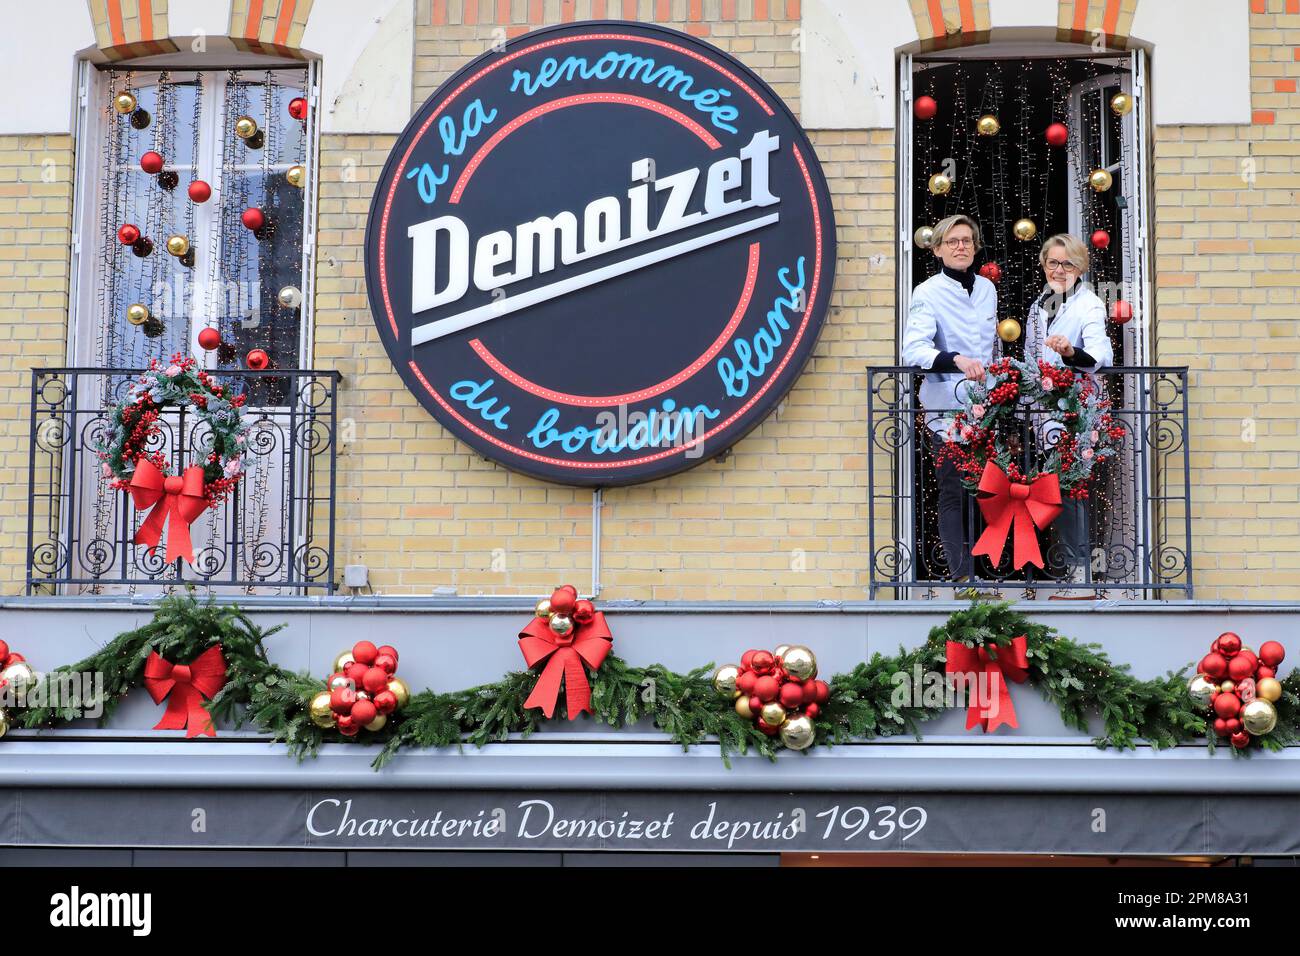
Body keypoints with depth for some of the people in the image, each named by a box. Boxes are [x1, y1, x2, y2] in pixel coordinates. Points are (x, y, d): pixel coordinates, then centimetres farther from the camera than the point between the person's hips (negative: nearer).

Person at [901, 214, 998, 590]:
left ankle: (983, 570, 18)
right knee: (954, 492, -5)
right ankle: (961, 575, -2)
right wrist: (956, 360, -36)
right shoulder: (927, 293, -7)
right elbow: (913, 350, -21)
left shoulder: (988, 288, 12)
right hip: (947, 407, -5)